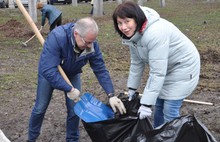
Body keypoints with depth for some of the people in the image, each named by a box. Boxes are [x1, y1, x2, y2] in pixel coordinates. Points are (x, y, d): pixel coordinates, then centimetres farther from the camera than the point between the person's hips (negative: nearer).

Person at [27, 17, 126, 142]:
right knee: (40, 108, 7)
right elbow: (48, 70, -45)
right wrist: (69, 89, -41)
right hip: (49, 72, -3)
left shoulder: (92, 44, -29)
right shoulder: (56, 37, -43)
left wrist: (111, 95, -29)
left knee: (75, 109, -1)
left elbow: (101, 70, -21)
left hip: (72, 74, 3)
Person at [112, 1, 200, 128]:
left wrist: (146, 103, -31)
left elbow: (157, 73, -34)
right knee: (158, 104, 15)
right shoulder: (133, 33, -8)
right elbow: (137, 63, 4)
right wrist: (132, 88, 8)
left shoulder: (155, 33, -35)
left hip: (183, 66, -8)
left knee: (170, 111, -10)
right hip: (166, 68, 9)